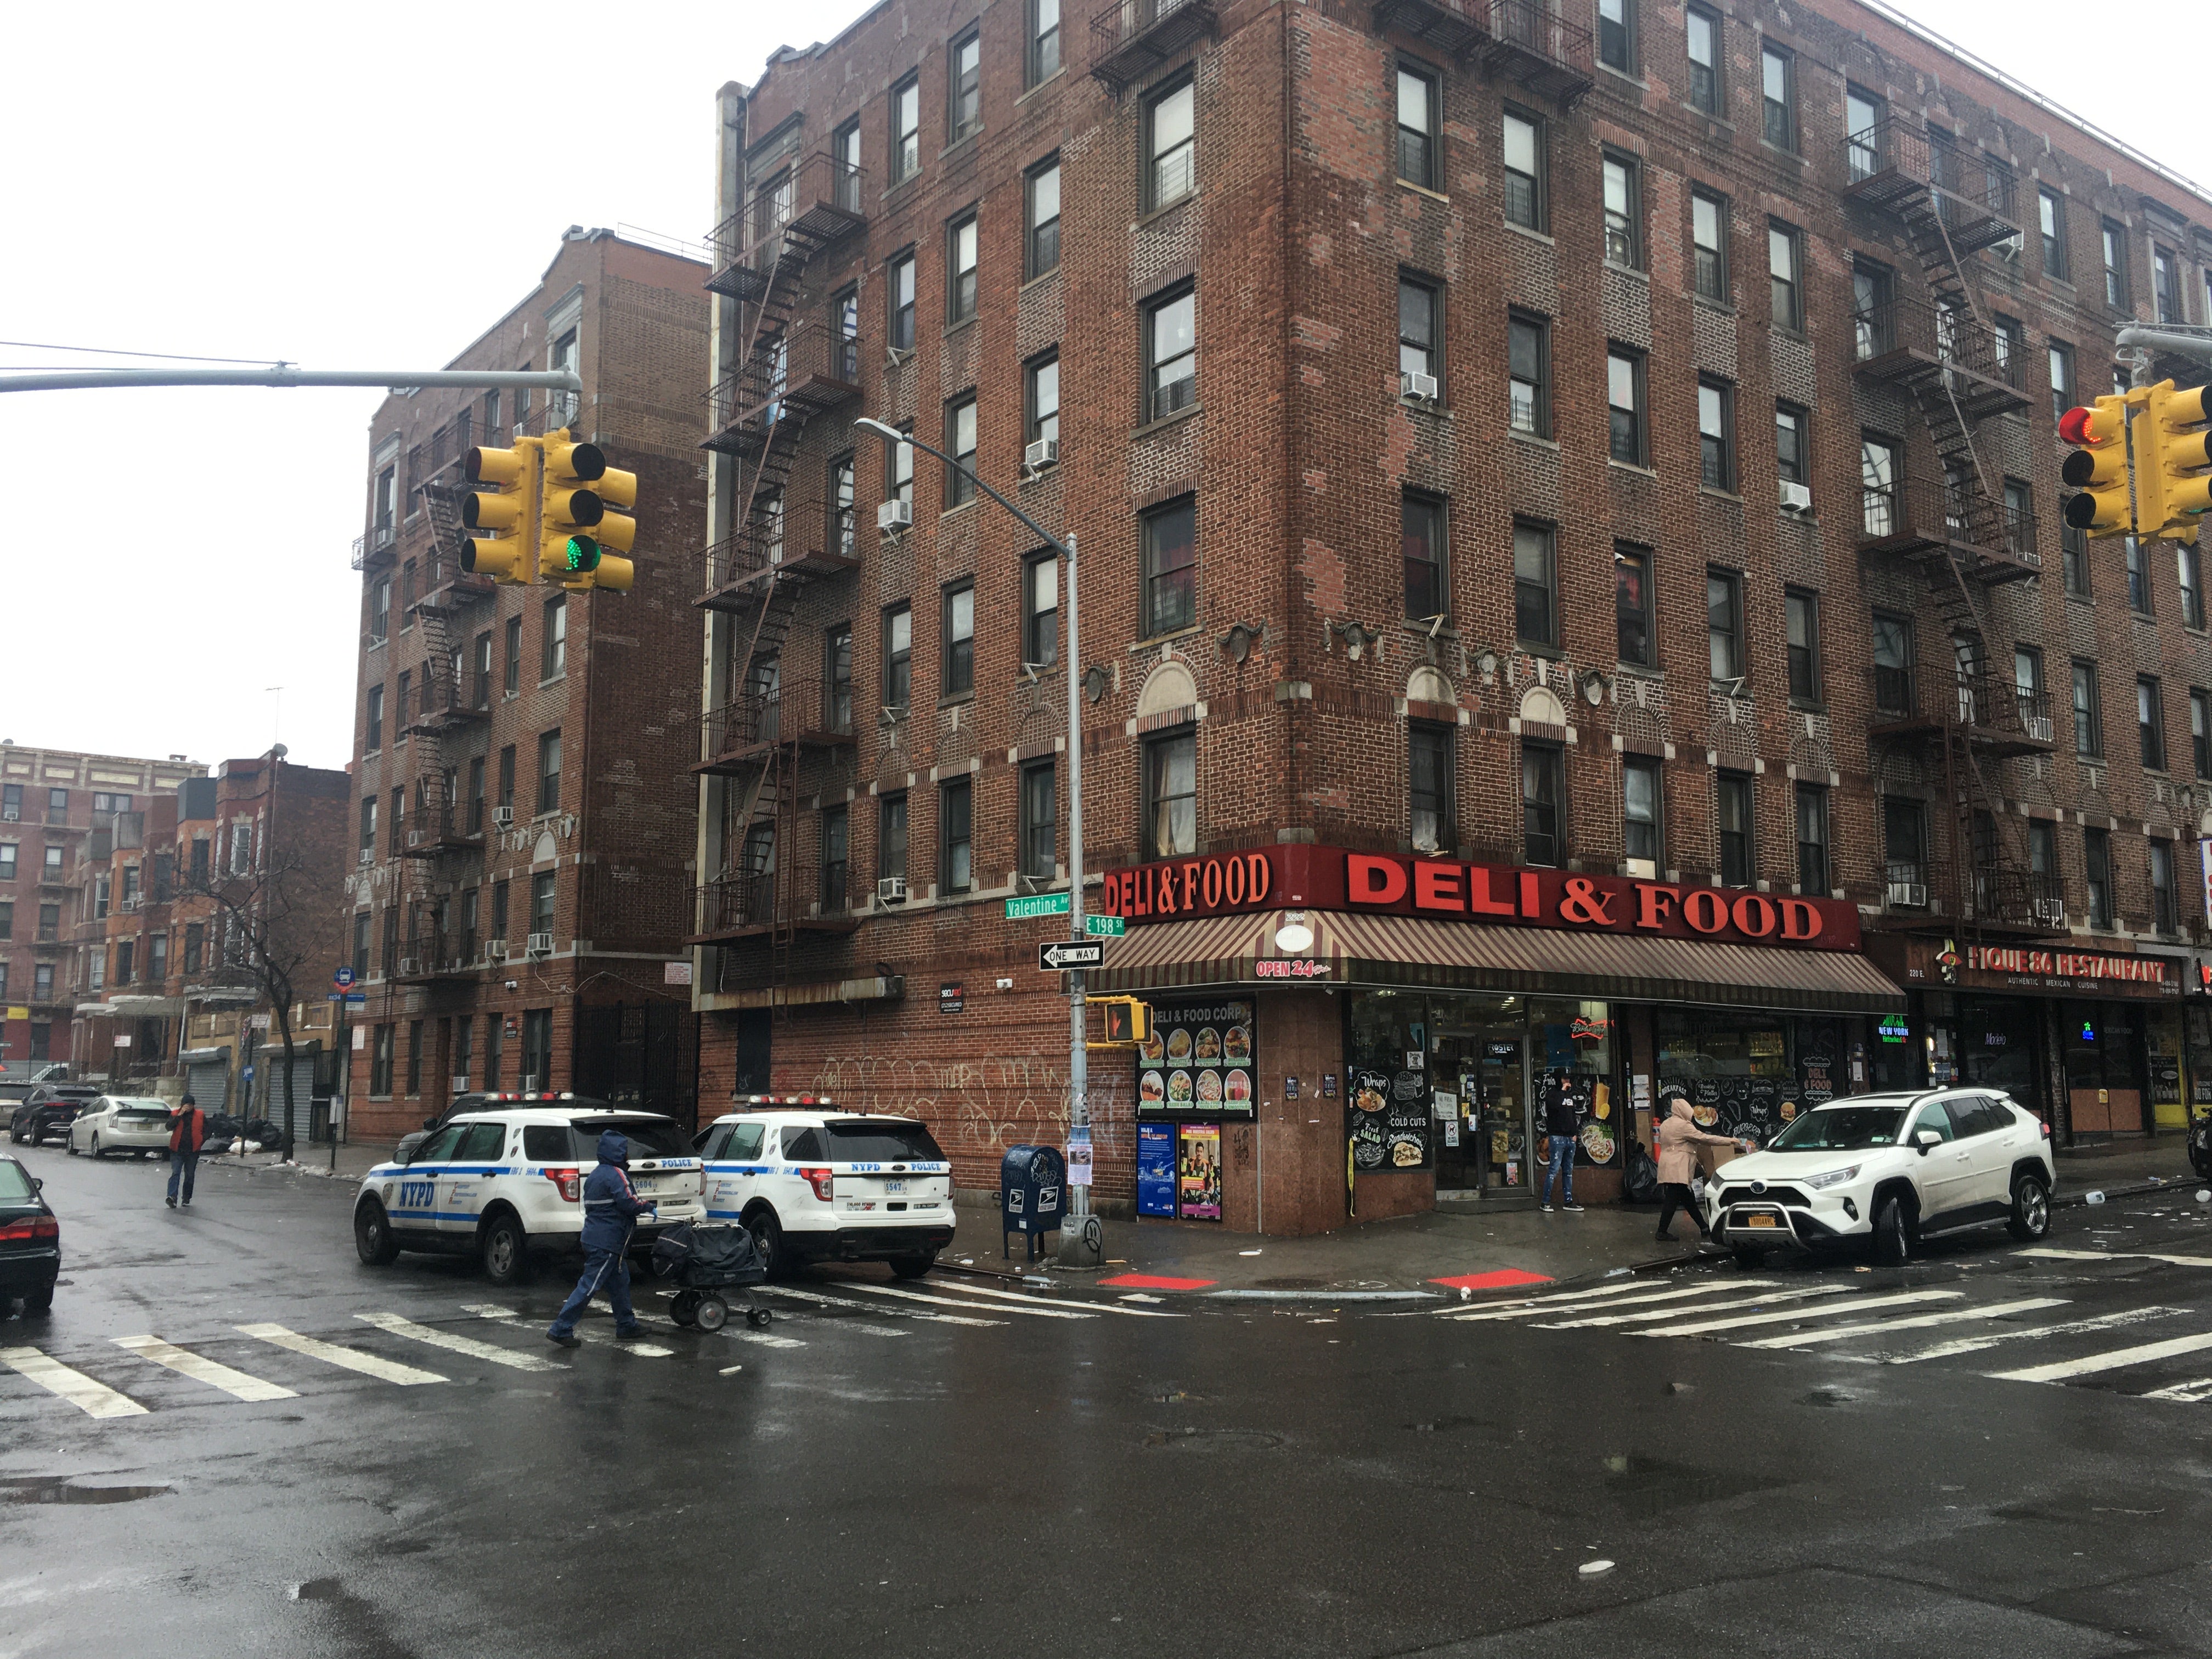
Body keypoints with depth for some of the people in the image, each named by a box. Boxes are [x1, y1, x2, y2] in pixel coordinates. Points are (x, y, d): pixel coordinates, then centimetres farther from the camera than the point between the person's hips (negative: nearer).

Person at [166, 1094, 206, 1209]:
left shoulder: (200, 1116, 5)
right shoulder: (175, 1114, 2)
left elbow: (206, 1131, 11)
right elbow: (169, 1127, -14)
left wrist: (200, 1142, -1)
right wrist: (180, 1115, -19)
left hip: (193, 1151, 2)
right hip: (177, 1150, -2)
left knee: (190, 1176, 9)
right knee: (175, 1174, -14)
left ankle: (186, 1199, 19)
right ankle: (172, 1197, -25)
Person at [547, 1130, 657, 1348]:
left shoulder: (596, 1175, 16)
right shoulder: (615, 1175, -14)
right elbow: (628, 1203, -20)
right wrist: (648, 1207, -1)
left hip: (595, 1237, 10)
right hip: (607, 1242, -10)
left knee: (620, 1282, 18)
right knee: (589, 1285, -8)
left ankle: (627, 1325, 27)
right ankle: (561, 1329, -7)